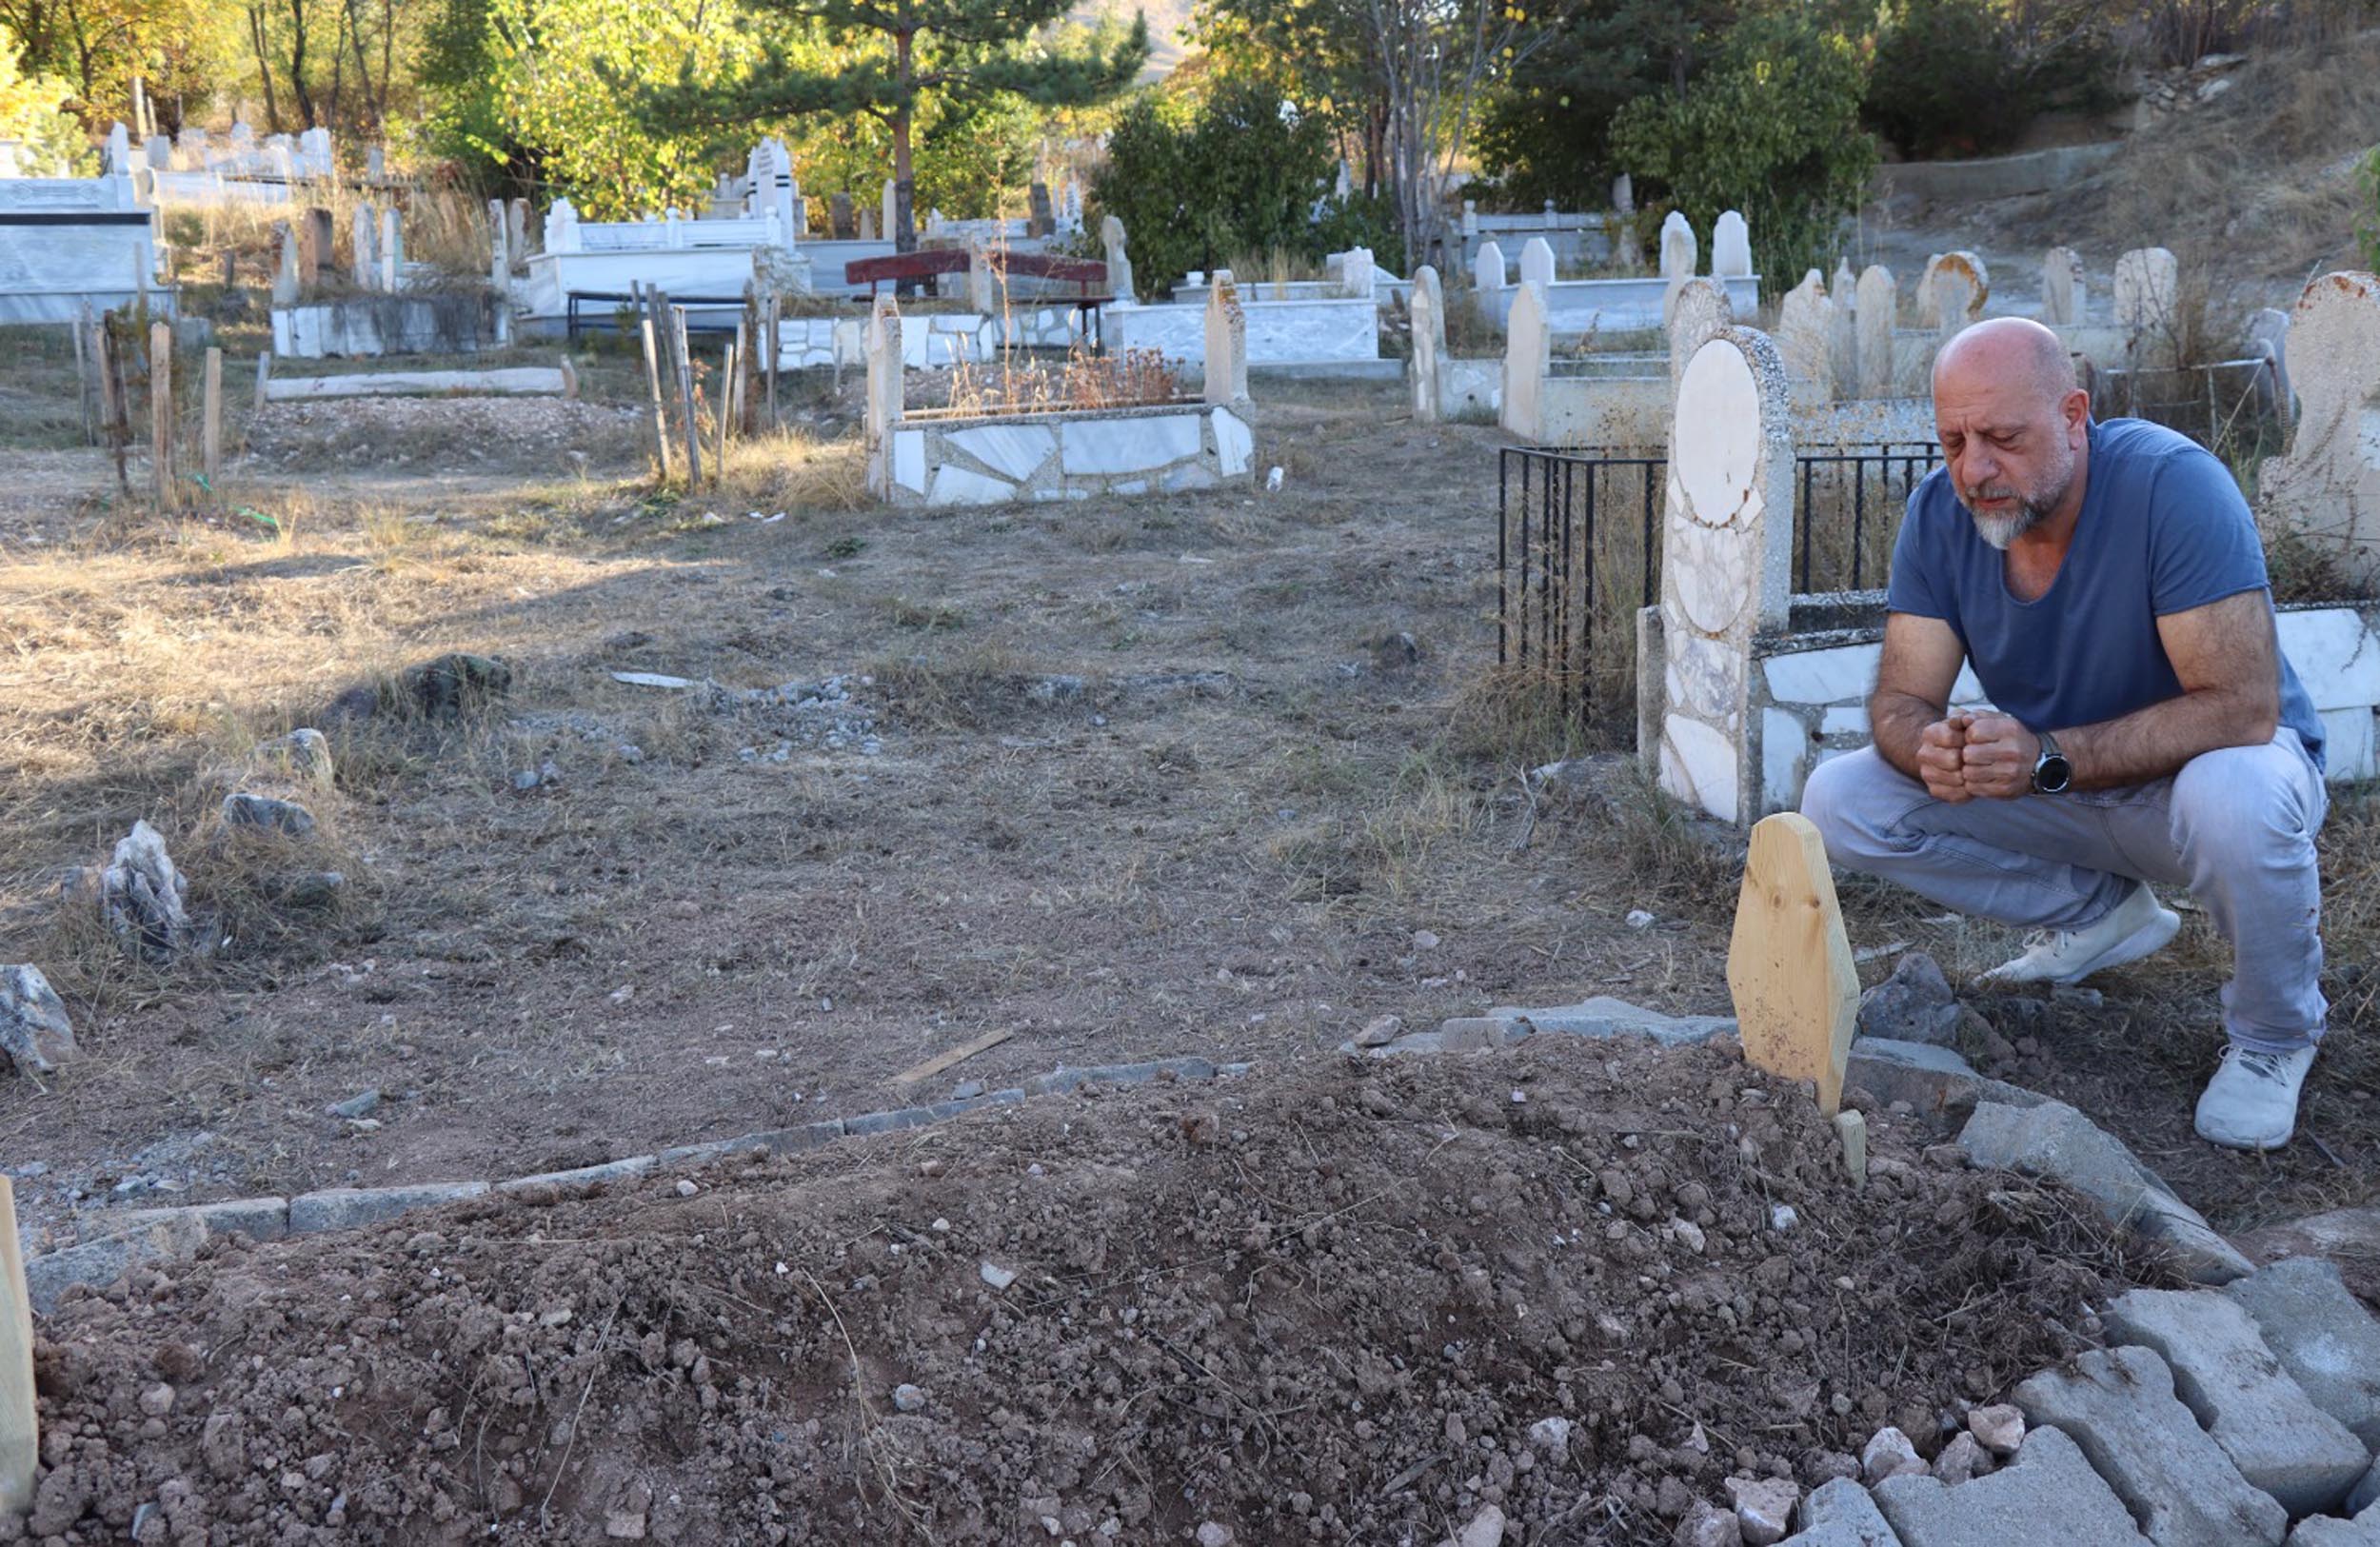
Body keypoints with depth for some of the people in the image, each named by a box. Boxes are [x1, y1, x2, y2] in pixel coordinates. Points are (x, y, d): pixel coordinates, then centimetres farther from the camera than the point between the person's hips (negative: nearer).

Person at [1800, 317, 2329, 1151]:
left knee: (2233, 797, -40)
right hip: (2060, 792, 5)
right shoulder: (1940, 512, -13)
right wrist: (1932, 748, -38)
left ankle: (2274, 1036, -8)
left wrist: (2048, 758, -42)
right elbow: (1901, 699, -13)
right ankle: (2098, 910, 6)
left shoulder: (2171, 485, -28)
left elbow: (2242, 706, -33)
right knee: (1838, 803, -12)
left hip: (2192, 771, -4)